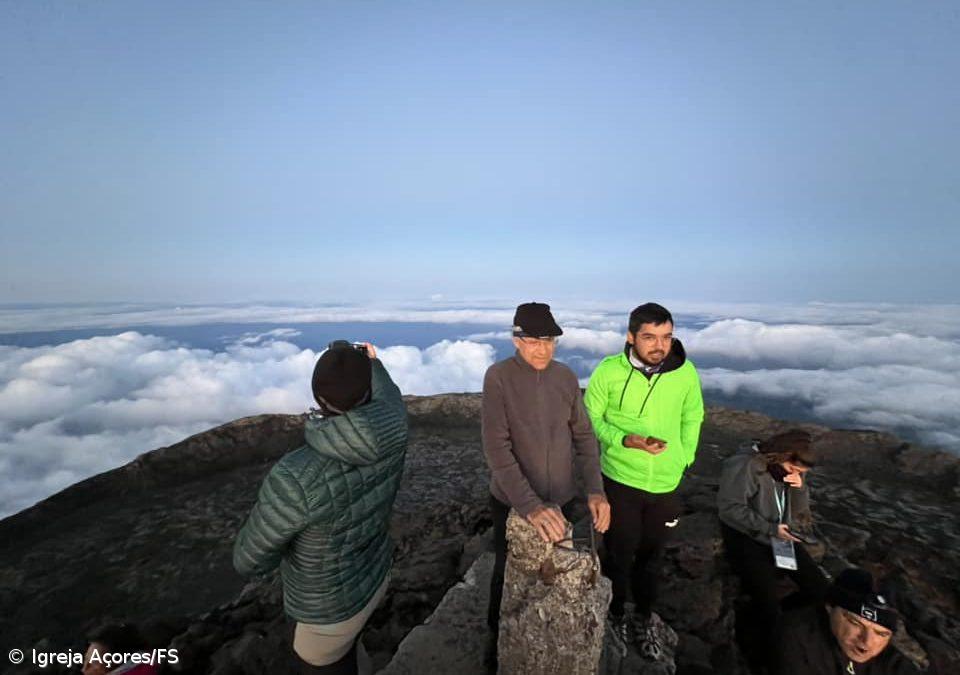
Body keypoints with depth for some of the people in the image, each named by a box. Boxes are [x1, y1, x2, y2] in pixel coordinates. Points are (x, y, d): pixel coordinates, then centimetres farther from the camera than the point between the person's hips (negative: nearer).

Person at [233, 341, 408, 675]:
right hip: (374, 576, 5)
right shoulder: (392, 431, -24)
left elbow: (249, 560, -20)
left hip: (331, 607, -5)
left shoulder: (294, 478, -40)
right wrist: (373, 362, 20)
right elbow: (389, 396, 3)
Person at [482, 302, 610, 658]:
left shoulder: (566, 377, -5)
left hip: (561, 500, 3)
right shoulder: (498, 377, -19)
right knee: (509, 574, 19)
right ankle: (500, 636, 47)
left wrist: (595, 489, -10)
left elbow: (584, 435, 1)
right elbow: (497, 448, -24)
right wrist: (530, 505, -30)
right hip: (512, 502, -3)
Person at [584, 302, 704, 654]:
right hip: (620, 481, -2)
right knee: (619, 555, 16)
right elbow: (592, 419, -7)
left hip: (666, 484, 2)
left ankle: (644, 617, 47)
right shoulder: (608, 371, -18)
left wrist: (683, 459, 4)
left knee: (651, 555, 21)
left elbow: (692, 418, 7)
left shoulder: (686, 372, -10)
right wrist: (626, 441, -22)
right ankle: (616, 615, 44)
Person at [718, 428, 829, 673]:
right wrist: (770, 528, -21)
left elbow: (800, 511, 9)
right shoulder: (746, 465, -20)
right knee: (768, 603, -18)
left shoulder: (791, 473, 7)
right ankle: (766, 658, 11)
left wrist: (800, 488, -10)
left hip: (781, 537, 8)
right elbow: (729, 508, -24)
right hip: (747, 538, -8)